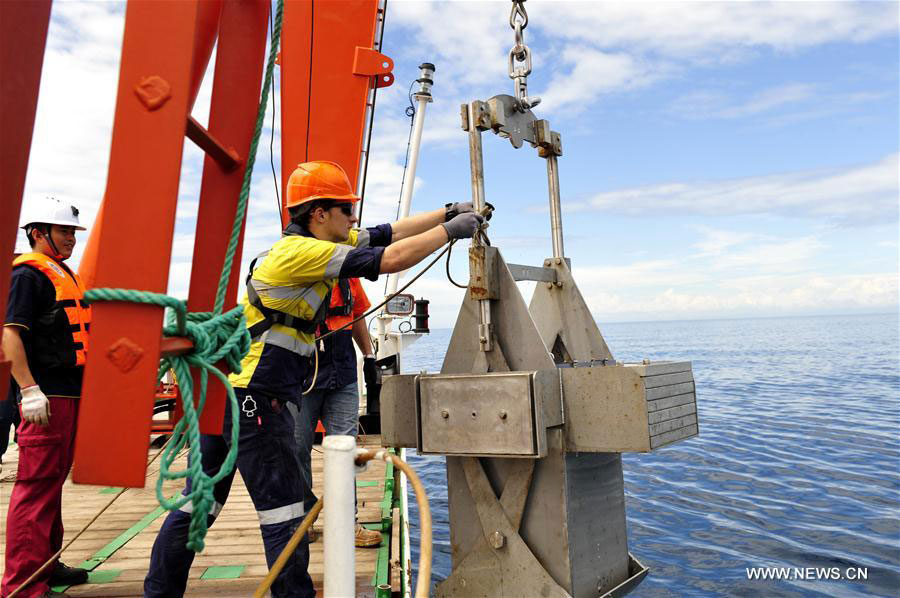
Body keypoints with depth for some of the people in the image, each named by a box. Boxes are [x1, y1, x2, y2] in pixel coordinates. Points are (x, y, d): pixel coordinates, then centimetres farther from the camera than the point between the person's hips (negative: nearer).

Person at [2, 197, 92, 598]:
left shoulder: (63, 274, 19)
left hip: (68, 394, 10)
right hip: (45, 397, -10)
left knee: (54, 480, 18)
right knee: (36, 484, -6)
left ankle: (46, 564, 31)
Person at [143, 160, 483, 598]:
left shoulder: (314, 242, 12)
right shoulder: (300, 251, -16)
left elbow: (389, 233, 12)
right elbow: (393, 259, -19)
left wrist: (449, 212, 11)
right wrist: (450, 231, -7)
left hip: (222, 390, 10)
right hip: (253, 399, -10)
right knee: (283, 512, 1)